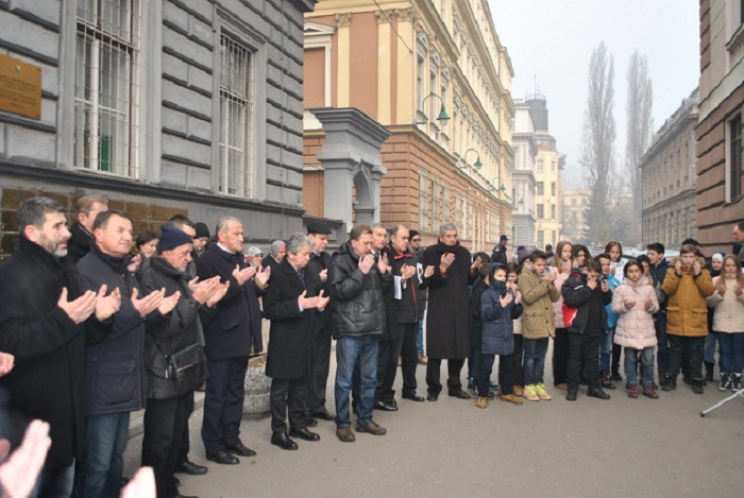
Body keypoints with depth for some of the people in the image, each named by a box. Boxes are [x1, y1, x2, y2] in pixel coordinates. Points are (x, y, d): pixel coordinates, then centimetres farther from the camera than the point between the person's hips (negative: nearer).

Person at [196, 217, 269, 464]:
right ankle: (213, 446, 15)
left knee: (235, 393, 17)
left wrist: (259, 284, -2)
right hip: (221, 339, -8)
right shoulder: (208, 259, -13)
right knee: (217, 395, 4)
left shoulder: (239, 259, 13)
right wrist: (235, 282, -28)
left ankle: (232, 439, 28)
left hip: (241, 337, 8)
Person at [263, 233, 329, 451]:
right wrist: (298, 305, -27)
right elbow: (269, 310, -19)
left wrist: (319, 305, -3)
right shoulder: (277, 273, -14)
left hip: (304, 339, 7)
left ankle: (298, 425, 29)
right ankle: (279, 431, 14)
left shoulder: (307, 274, 10)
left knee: (300, 386, 16)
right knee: (280, 388, 4)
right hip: (284, 342, -7)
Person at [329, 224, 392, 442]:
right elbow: (340, 291, -17)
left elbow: (386, 289, 15)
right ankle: (342, 424, 13)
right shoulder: (339, 262, -7)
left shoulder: (371, 260, 12)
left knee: (370, 378, 14)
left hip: (372, 329, 7)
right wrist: (361, 272, -21)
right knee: (345, 380, 1)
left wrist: (384, 272, -4)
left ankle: (365, 419, 27)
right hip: (350, 330, -6)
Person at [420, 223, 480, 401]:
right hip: (438, 308, -4)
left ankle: (455, 386, 23)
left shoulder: (464, 252, 8)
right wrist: (442, 268, -25)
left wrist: (473, 270, -7)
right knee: (436, 349, -1)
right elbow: (426, 281, -13)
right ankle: (433, 388, 12)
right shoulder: (430, 252, -6)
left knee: (459, 348, 8)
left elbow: (468, 281, 12)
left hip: (460, 308, 4)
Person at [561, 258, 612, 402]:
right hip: (578, 327, -6)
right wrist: (588, 289, -22)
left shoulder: (597, 282, 11)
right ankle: (572, 388, 11)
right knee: (575, 357, 3)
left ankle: (594, 387, 21)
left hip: (595, 327, 6)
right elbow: (571, 300, -23)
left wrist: (606, 291, -3)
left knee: (593, 357, 13)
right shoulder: (572, 281, -9)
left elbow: (606, 301, 17)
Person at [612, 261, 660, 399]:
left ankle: (648, 386, 14)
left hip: (646, 329, 1)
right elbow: (615, 308, -1)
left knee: (648, 359, 1)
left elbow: (656, 307, 8)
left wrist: (650, 306, -13)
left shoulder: (649, 288, 5)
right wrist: (625, 306, -19)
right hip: (628, 329, -1)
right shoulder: (621, 289, 0)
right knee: (631, 358, 5)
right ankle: (632, 385, 16)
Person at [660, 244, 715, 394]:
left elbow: (709, 291, -8)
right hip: (676, 320, 0)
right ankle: (671, 379, 16)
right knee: (675, 351, 8)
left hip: (696, 321, 0)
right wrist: (677, 273, -16)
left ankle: (697, 380, 17)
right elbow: (666, 289, -10)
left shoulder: (703, 272, 6)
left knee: (695, 352, 8)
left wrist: (698, 274, -13)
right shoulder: (672, 271, 4)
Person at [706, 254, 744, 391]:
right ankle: (725, 377, 14)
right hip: (722, 323, 0)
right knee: (725, 351, 7)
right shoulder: (716, 281, 5)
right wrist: (719, 294, -14)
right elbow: (709, 302, 2)